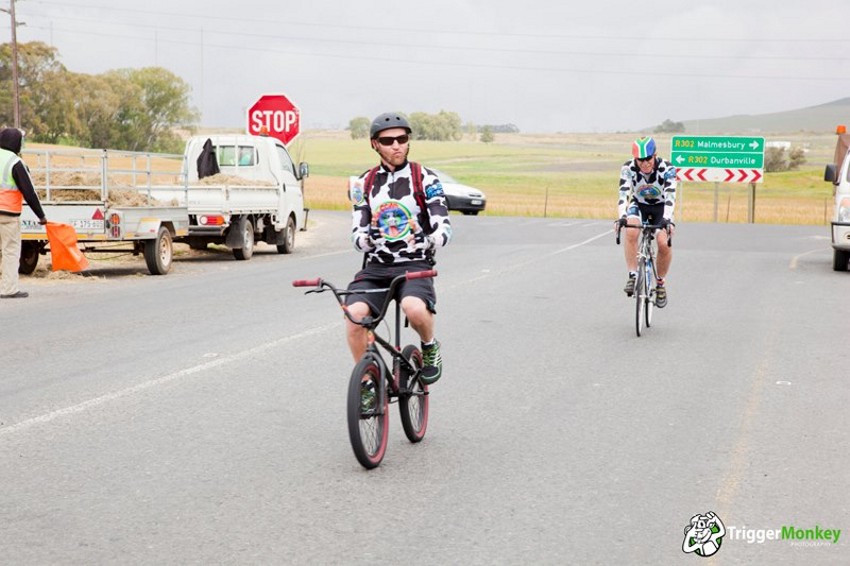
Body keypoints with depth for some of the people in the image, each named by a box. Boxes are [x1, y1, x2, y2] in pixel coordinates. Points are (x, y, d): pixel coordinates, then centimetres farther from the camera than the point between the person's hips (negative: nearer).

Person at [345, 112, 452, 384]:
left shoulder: (425, 179, 2)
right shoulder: (364, 183, 10)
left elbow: (443, 226, -5)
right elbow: (357, 232, 6)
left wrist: (432, 239, -29)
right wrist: (366, 239, -19)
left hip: (415, 264, -3)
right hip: (375, 266, 3)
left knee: (414, 307, -35)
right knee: (354, 312, -26)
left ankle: (430, 347, 0)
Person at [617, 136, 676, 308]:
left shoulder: (667, 169, -27)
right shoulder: (628, 168, -23)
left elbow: (670, 197, -36)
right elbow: (623, 194, -32)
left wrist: (667, 219, -51)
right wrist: (622, 217, -48)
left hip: (660, 208, -1)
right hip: (638, 205, 1)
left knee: (664, 243, -25)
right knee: (631, 233, -33)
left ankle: (660, 283, -2)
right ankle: (632, 276, -22)